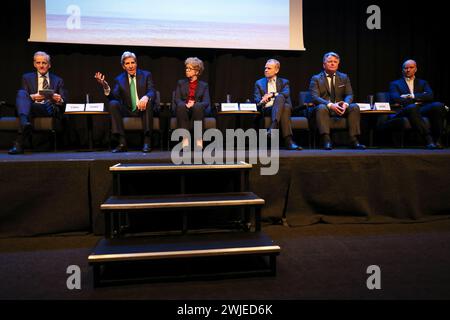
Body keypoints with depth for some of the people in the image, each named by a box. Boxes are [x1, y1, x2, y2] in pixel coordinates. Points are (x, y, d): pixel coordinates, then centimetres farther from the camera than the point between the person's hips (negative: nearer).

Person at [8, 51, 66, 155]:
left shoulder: (58, 80, 23)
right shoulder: (27, 78, 23)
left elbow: (63, 102, 13)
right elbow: (22, 97, 10)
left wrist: (59, 100, -13)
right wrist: (32, 97, -14)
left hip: (51, 109, -1)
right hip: (30, 107, 1)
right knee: (21, 93, -31)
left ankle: (19, 143, -42)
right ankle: (25, 124, -59)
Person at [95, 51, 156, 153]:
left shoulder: (146, 75, 5)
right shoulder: (119, 79, 9)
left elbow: (152, 92, -10)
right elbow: (114, 97, -4)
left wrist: (146, 97, -34)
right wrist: (105, 86, -23)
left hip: (143, 109, -2)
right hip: (127, 111, 2)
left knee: (148, 101, -33)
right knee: (112, 104, -24)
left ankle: (147, 141, -33)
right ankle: (122, 143, -28)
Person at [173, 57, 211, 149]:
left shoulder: (203, 85, 14)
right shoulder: (181, 83, 18)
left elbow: (206, 102, -1)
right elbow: (177, 100, 4)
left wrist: (194, 104, -21)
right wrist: (186, 104, -19)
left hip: (198, 110, -1)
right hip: (183, 111, 1)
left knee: (198, 107, -36)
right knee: (181, 106, -34)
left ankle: (199, 138, -39)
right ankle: (185, 138, -41)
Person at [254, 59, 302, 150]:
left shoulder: (284, 82, 21)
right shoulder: (259, 83, 23)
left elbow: (286, 93, -1)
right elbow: (256, 99, 7)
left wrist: (272, 94, -16)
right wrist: (261, 101, -17)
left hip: (282, 106, 1)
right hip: (266, 109, -1)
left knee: (280, 97, -35)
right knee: (284, 108, -35)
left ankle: (273, 127, -50)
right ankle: (288, 140, -46)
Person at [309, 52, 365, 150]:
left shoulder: (344, 77, 17)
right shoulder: (316, 79, 5)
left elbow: (349, 95, 6)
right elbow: (315, 97, -10)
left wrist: (345, 104, -20)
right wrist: (330, 105, -27)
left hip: (340, 108, 3)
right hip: (325, 108, -3)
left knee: (354, 107, -25)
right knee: (321, 108, -36)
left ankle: (354, 140, -29)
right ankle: (326, 141, -44)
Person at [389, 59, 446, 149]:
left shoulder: (423, 83, 29)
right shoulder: (395, 84, 21)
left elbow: (430, 96, 8)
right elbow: (395, 98, 0)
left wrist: (412, 96, -4)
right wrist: (417, 100, -3)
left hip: (423, 109, 3)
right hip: (406, 110, -3)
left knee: (439, 105, -30)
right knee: (412, 107, -39)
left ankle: (436, 139, -27)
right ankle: (428, 139, -44)